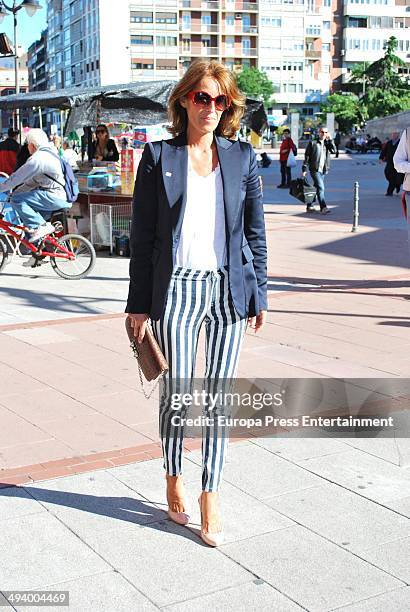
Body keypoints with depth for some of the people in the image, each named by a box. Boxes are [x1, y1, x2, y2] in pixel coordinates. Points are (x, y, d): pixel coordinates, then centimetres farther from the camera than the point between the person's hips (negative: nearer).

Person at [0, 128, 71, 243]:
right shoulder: (48, 154, 20)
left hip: (55, 198, -11)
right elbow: (33, 181, 23)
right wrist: (15, 192, 21)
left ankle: (41, 226, -16)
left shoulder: (38, 158, -14)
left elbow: (17, 177, -13)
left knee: (16, 200, -15)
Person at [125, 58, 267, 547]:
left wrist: (258, 295, 6)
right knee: (177, 394, 5)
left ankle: (211, 495, 18)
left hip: (229, 289, 2)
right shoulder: (159, 157, 1)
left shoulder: (242, 157, 6)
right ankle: (174, 480, 29)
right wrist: (139, 304, -2)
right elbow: (142, 236, 0)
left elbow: (255, 232, 9)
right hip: (177, 289, -1)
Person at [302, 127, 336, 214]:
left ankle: (309, 206, 24)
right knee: (320, 188, -16)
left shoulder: (327, 143, 11)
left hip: (323, 170, 5)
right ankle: (323, 207, -20)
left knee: (316, 188, 12)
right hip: (315, 170, -5)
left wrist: (330, 140, -8)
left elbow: (334, 151, -5)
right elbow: (307, 156, -2)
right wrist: (304, 169, -7)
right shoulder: (312, 143, -2)